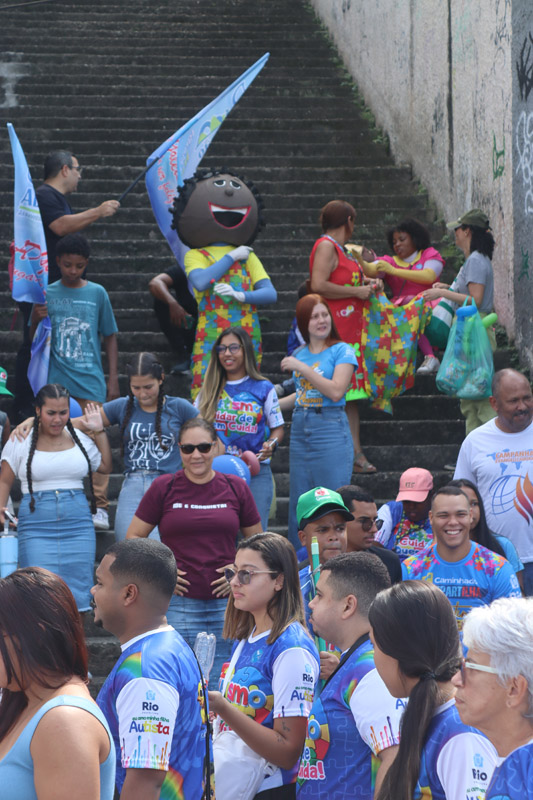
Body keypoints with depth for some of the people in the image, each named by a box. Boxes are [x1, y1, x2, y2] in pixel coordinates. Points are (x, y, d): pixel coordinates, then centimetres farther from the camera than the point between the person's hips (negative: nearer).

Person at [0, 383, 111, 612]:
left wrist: (99, 432, 13)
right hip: (37, 528, -3)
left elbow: (106, 466, 21)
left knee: (78, 592, 1)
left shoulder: (79, 439, 11)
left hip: (78, 526, 3)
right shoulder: (21, 442, 3)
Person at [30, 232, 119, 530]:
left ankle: (101, 507, -3)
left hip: (91, 381, -1)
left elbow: (110, 338, 10)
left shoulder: (97, 293, 4)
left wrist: (113, 380, 5)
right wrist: (36, 319, -14)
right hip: (57, 382, 1)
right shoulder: (47, 294, 5)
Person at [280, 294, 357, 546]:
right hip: (300, 430, 6)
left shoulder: (342, 351, -3)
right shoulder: (300, 354, 14)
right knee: (298, 505, 6)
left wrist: (302, 368, -15)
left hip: (331, 431, -6)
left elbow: (336, 391, -17)